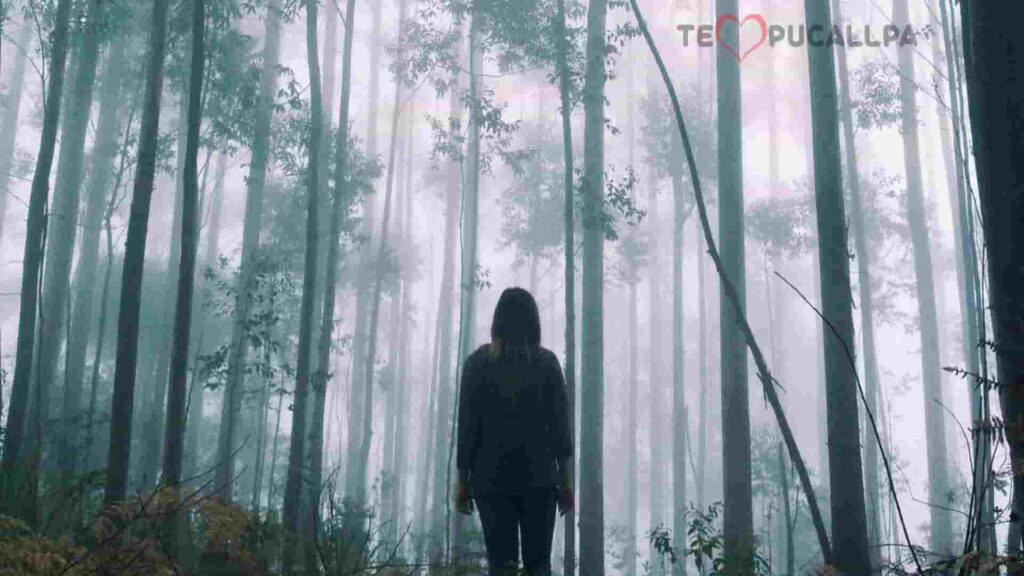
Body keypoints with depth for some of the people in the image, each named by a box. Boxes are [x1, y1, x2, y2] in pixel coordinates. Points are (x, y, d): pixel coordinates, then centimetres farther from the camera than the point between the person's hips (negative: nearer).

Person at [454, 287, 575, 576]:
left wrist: (462, 478, 6)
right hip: (539, 476, 0)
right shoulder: (547, 362, 3)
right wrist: (566, 479, 6)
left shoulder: (478, 361, 1)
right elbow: (560, 424, 1)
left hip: (491, 476, 0)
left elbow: (467, 424, 0)